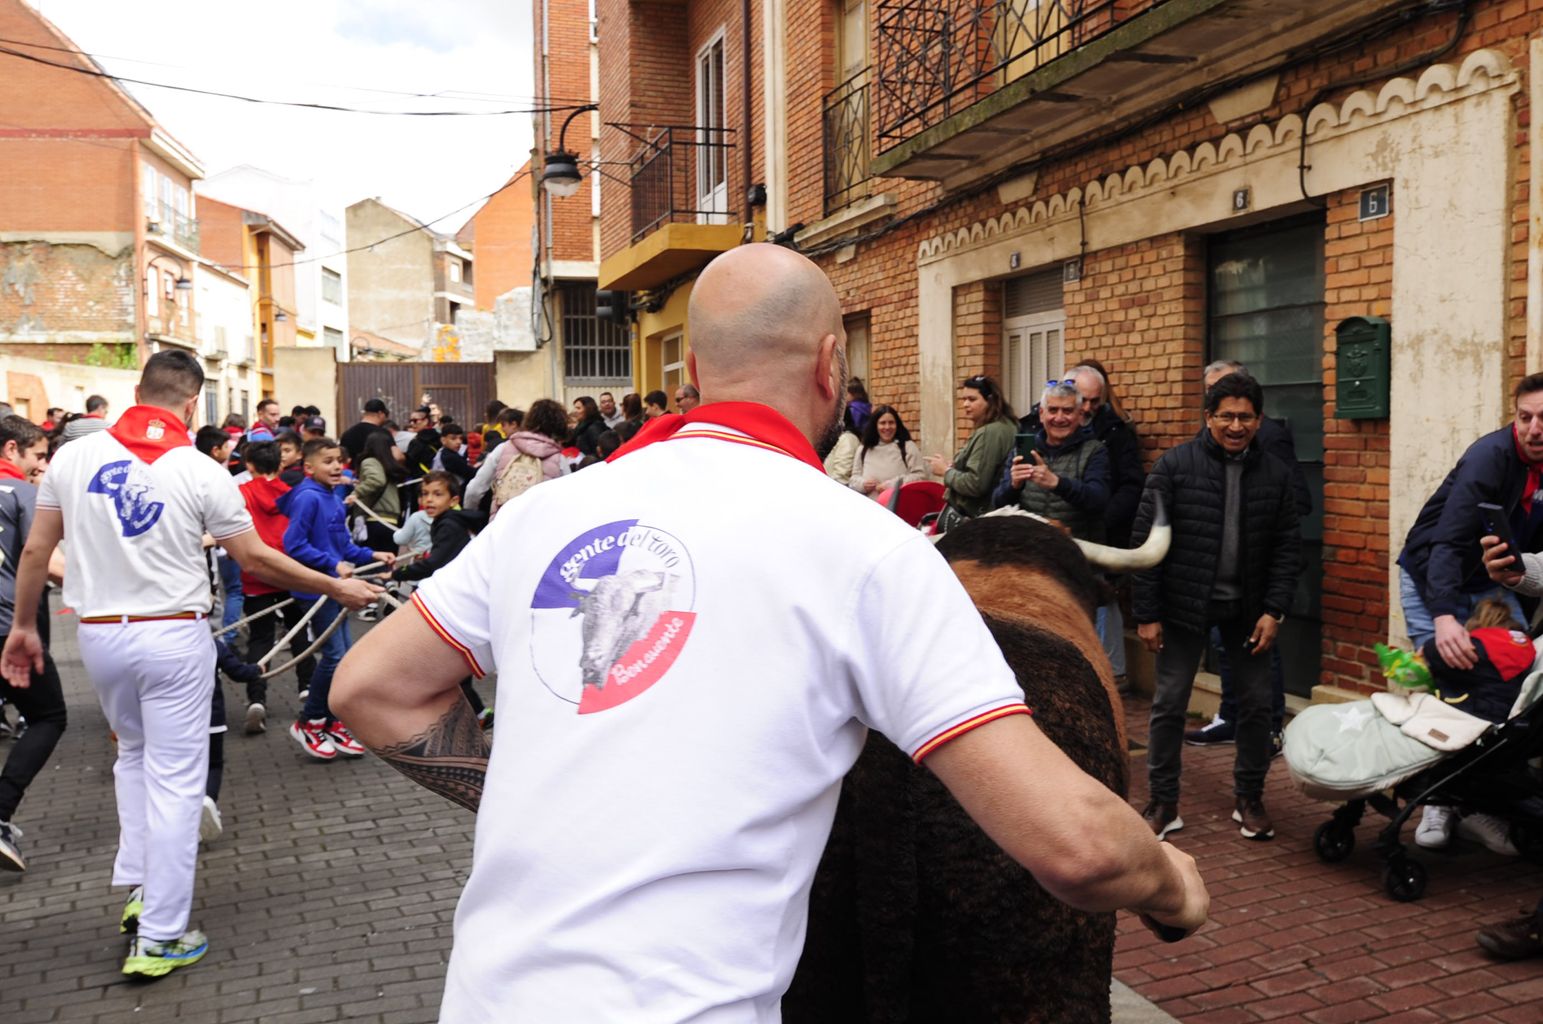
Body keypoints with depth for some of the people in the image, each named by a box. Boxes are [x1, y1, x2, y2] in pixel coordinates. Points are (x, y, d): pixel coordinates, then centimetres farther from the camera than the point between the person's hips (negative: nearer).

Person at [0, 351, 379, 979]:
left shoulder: (73, 457, -1)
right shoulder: (202, 473, -10)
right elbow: (254, 559, -6)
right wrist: (336, 587, 4)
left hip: (99, 634, 4)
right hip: (173, 636, -4)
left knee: (134, 754, 26)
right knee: (174, 780, 2)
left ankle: (138, 888, 23)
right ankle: (158, 938, 7)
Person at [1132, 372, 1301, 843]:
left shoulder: (1274, 473, 1)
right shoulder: (1175, 465, -8)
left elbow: (1287, 546, 3)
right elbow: (1145, 540, -9)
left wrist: (1274, 610, -6)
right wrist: (1147, 613, -11)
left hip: (1247, 609, 3)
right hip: (1184, 605, -2)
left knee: (1257, 703, 9)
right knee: (1169, 704, 3)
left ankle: (1249, 799, 26)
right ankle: (1163, 803, 16)